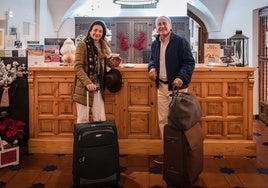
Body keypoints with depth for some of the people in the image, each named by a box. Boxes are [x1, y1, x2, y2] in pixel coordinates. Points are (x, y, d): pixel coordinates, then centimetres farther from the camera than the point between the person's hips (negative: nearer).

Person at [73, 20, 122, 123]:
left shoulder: (103, 46, 13)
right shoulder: (82, 45, -6)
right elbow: (78, 67, -13)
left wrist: (113, 63, -4)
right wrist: (87, 83, -23)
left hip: (98, 88, 5)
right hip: (83, 88, -5)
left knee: (101, 119, 6)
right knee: (83, 119, 1)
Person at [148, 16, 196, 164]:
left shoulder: (180, 42, -10)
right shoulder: (155, 44, 10)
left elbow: (190, 62, -12)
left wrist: (181, 77, -26)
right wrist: (152, 67, 3)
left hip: (177, 86, -6)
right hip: (161, 87, 7)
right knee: (163, 120, 11)